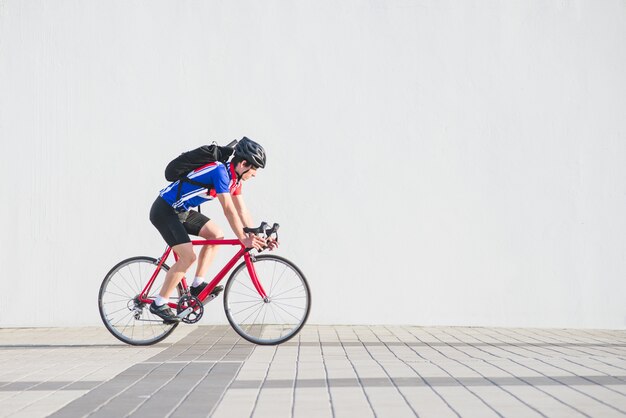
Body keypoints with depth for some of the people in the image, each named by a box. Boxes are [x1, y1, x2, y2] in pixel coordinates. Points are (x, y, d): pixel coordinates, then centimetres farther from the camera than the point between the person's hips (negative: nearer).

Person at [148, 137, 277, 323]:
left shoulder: (234, 177, 5)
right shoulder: (221, 171, -24)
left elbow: (242, 211, 8)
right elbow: (228, 209, -28)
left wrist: (257, 237, 1)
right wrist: (243, 239, -27)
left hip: (182, 211, 10)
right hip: (164, 211, -10)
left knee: (216, 235, 4)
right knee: (188, 257, -16)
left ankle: (197, 285, 8)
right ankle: (159, 304, -6)